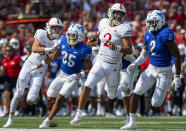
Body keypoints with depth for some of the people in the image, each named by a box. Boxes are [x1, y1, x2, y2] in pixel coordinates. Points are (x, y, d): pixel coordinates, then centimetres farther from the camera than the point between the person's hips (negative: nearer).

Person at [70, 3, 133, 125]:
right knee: (87, 86, -14)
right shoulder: (104, 23, 2)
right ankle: (78, 116, -7)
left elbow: (129, 50, -21)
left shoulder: (124, 28, -15)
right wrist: (94, 39, 4)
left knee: (112, 95, 12)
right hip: (100, 62, 3)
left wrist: (117, 48, -38)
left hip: (113, 66, -3)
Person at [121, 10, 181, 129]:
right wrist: (136, 64, 7)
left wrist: (177, 77, -16)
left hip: (164, 71, -7)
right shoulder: (149, 34, 3)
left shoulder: (166, 34, -20)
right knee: (136, 94, -1)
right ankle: (132, 123, 9)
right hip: (151, 69, 7)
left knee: (156, 104, -7)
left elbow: (177, 56, -17)